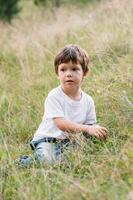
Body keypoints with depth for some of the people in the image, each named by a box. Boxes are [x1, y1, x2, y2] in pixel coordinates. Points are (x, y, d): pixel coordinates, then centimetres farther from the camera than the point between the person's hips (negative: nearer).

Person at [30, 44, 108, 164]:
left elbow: (91, 124, 4)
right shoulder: (54, 96, -15)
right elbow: (60, 123, -24)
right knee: (49, 159, -33)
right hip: (47, 140, -5)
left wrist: (97, 130, -23)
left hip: (70, 141, 5)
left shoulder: (88, 100, 2)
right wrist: (87, 129, -34)